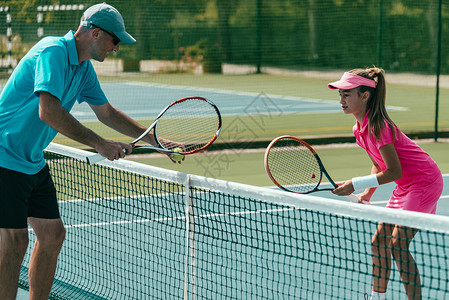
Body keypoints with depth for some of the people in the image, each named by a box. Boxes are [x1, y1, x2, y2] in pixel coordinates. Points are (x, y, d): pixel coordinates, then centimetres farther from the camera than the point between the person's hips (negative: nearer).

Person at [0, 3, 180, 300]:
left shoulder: (84, 68, 10)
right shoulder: (52, 52, -20)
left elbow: (106, 112, 22)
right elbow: (48, 112, -32)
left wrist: (153, 139, 18)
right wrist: (100, 144, -27)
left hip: (33, 161, 10)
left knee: (52, 234, 9)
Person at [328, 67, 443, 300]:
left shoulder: (378, 127, -25)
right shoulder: (361, 127, 3)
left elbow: (394, 172, -24)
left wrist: (355, 184, -23)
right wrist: (367, 193, 5)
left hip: (424, 182, -10)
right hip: (406, 185, 10)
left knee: (397, 243, -16)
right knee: (379, 241, 11)